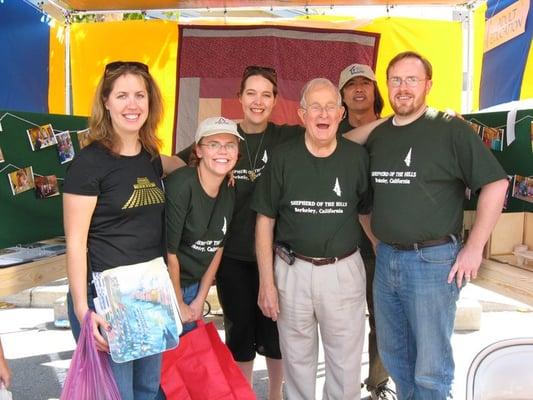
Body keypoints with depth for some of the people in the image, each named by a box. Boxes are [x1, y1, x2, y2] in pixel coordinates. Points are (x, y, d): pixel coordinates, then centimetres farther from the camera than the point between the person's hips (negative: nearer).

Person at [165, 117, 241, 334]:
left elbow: (218, 246, 7)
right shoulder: (180, 184, -22)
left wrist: (200, 300, 7)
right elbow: (169, 251, -19)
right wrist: (179, 305, -10)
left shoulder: (229, 192, -1)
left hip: (194, 285, 6)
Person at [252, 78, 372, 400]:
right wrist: (266, 282, -3)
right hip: (292, 269, 0)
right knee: (297, 359, 17)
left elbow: (367, 213, 8)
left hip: (344, 270, 0)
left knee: (346, 362, 12)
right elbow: (265, 220, 0)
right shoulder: (283, 158, -3)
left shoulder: (358, 157, -2)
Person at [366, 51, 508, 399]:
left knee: (430, 366, 5)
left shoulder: (451, 129, -8)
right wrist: (375, 239, 10)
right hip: (385, 258, 6)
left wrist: (474, 247, -12)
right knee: (393, 354, 19)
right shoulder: (377, 136, 9)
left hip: (433, 260, -5)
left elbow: (495, 183, -9)